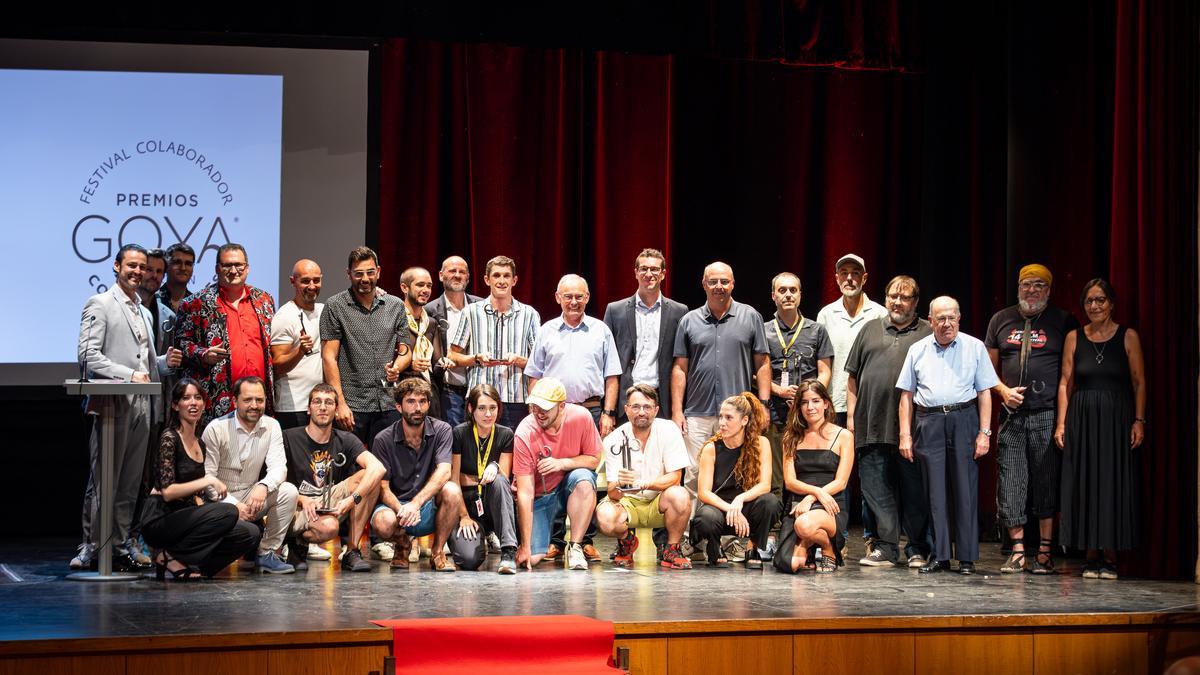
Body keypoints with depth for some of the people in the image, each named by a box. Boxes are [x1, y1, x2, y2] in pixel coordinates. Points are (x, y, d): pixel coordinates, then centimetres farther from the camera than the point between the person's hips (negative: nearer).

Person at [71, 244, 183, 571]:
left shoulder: (144, 312, 22)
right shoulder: (100, 304, 0)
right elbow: (88, 355, -11)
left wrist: (164, 362, 4)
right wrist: (129, 375, -18)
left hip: (142, 405, 7)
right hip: (113, 403, -7)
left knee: (131, 482, 7)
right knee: (104, 479, -7)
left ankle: (121, 545, 11)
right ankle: (90, 547, -3)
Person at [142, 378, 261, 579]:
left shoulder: (200, 443, 16)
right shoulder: (169, 438, -10)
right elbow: (168, 492, -18)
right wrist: (208, 481, -18)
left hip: (189, 517, 8)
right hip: (160, 521, -8)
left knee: (250, 534, -9)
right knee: (228, 512, -28)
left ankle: (192, 566, -5)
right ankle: (170, 556, -16)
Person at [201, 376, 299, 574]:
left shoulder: (271, 426, 1)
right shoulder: (216, 429, -11)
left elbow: (278, 466, -10)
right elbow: (206, 478, -14)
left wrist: (263, 487, -33)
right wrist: (233, 505, -26)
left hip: (251, 496, 4)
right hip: (220, 500, -4)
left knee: (289, 492, -22)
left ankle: (267, 554, -11)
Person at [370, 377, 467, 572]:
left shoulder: (441, 430, -6)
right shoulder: (384, 440, -7)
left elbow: (443, 472, -20)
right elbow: (383, 488, -10)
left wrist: (416, 503, -36)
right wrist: (402, 510, -32)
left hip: (430, 507, 1)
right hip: (396, 504, -1)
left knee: (452, 490, -31)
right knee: (383, 523, -35)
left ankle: (438, 552, -11)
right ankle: (403, 543, 5)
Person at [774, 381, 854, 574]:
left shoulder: (843, 436, 7)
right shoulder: (792, 438, 15)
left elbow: (840, 482, -1)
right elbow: (789, 481, 5)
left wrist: (811, 498, -15)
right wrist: (817, 491, -14)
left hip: (830, 508, -2)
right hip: (796, 506, 2)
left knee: (805, 524, -40)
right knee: (789, 564, -24)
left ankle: (829, 550, -5)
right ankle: (807, 548, 13)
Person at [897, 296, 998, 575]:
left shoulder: (974, 348, 6)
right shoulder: (917, 350, 11)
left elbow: (984, 393, 4)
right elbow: (907, 395, 11)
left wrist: (984, 432, -4)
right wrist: (905, 434, 4)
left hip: (963, 420, -2)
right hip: (929, 423, 2)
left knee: (965, 489, -2)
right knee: (934, 491, 2)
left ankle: (967, 557, 2)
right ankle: (938, 556, 7)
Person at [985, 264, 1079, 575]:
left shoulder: (1064, 322, 5)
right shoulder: (1001, 320, 13)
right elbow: (989, 368, 18)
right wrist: (1003, 391, -1)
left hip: (1047, 415, -3)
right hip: (1011, 415, 3)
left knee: (1047, 484, -2)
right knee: (1010, 482, 1)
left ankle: (1045, 554, 2)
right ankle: (1017, 551, 7)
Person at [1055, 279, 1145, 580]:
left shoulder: (1128, 337, 1)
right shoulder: (1074, 338, 6)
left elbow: (1139, 383, 0)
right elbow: (1065, 383, 6)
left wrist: (1139, 420, -8)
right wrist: (1061, 423, -1)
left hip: (1117, 419, -2)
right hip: (1082, 419, 2)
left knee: (1114, 484, -1)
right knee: (1085, 484, 2)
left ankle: (1110, 558, 5)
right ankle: (1092, 557, 9)